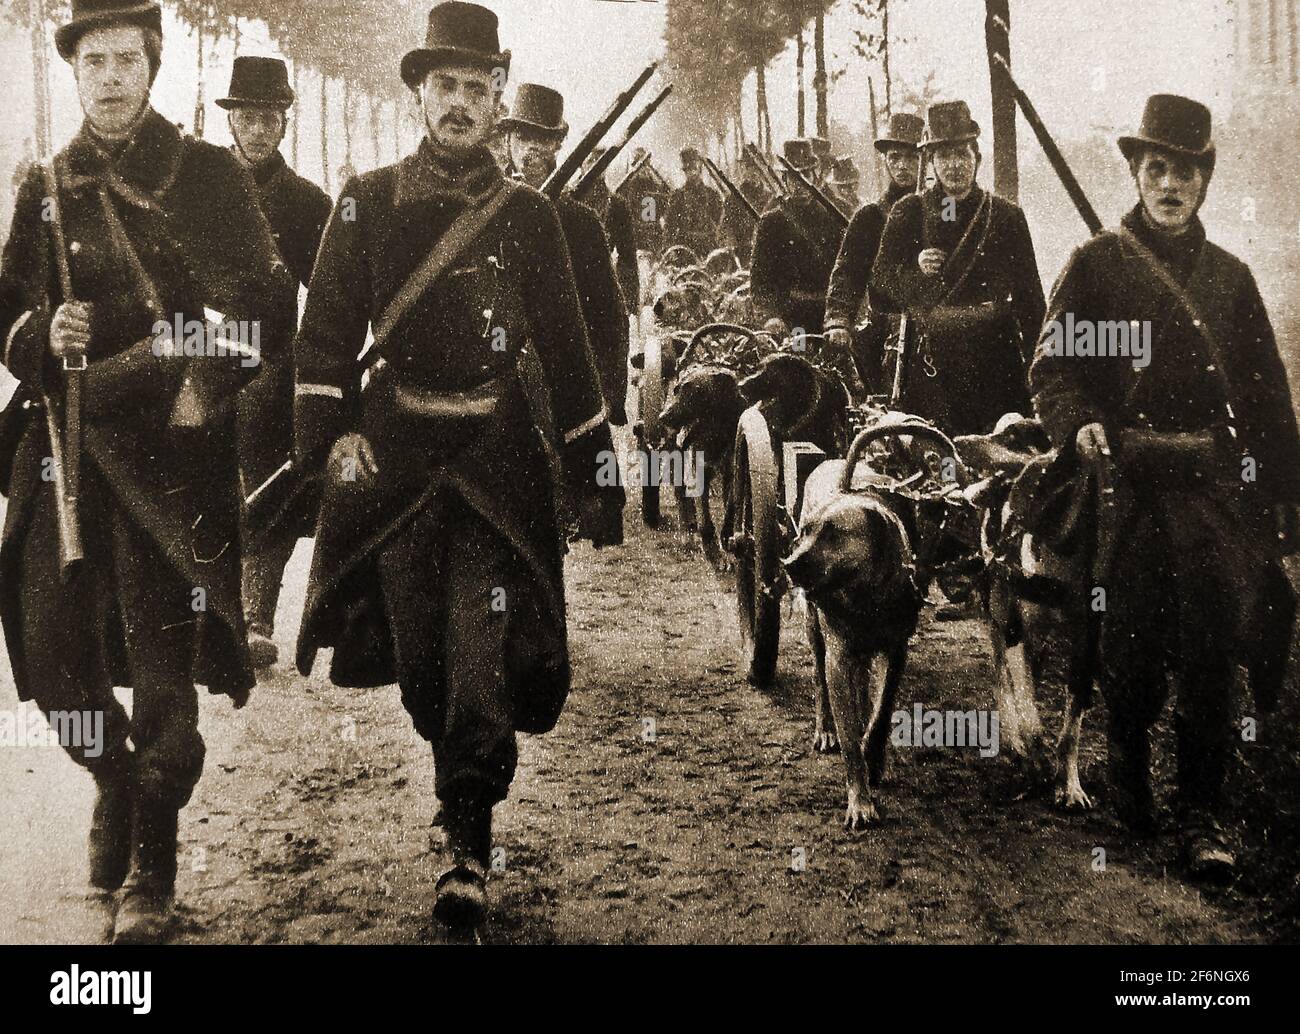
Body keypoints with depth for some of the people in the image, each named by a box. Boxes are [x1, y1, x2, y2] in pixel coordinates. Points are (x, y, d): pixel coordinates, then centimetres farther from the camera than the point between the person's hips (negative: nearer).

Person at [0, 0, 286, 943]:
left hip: (174, 449, -3)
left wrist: (206, 380, -14)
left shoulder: (211, 177, 4)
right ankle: (121, 788, 32)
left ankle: (150, 868, 9)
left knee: (163, 663, -4)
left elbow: (259, 299, 0)